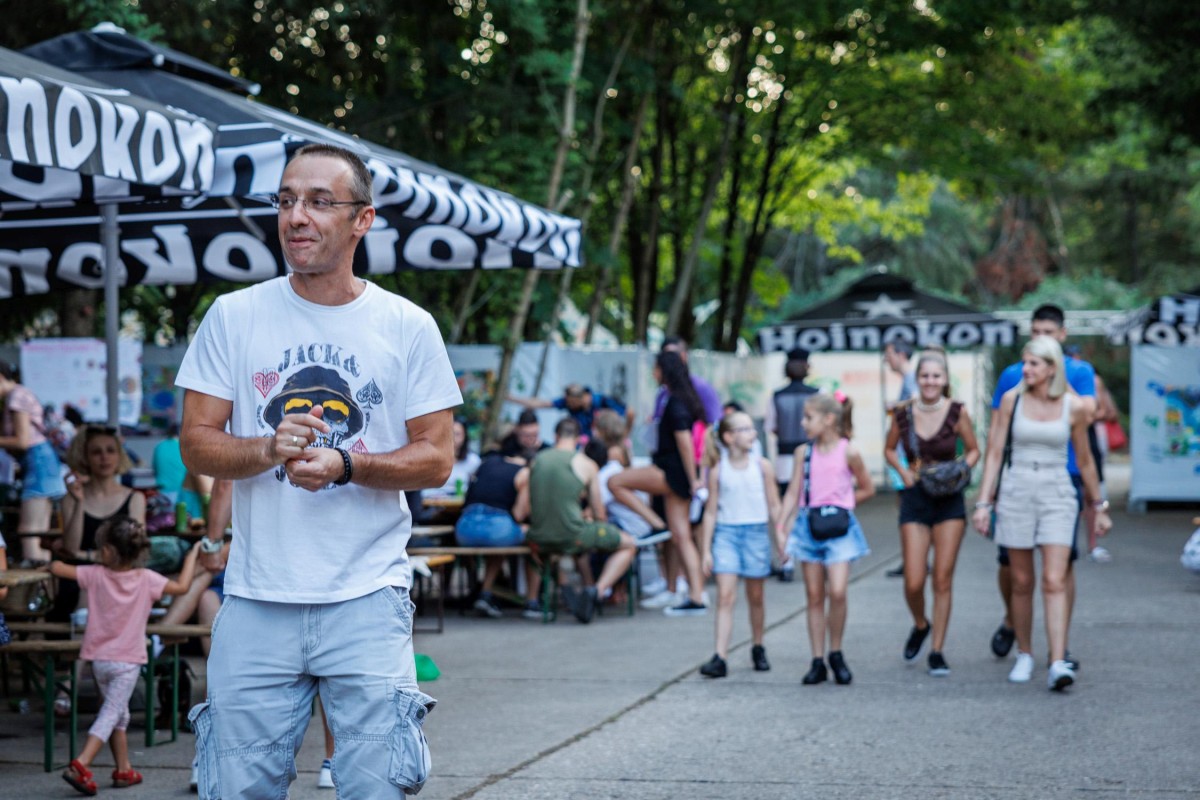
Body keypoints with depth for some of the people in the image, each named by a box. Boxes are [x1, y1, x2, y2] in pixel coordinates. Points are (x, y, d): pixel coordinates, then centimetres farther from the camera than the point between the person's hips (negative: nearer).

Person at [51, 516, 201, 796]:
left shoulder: (97, 575, -5)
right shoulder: (146, 579, -10)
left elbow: (58, 569, 0)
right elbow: (182, 586, -8)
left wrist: (52, 563, 24)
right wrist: (192, 554, 3)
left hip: (99, 659, 4)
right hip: (127, 661, -4)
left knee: (119, 714, 18)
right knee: (111, 714, -5)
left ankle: (124, 770, 25)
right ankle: (80, 765, -20)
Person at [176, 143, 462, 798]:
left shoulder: (408, 327, 3)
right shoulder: (234, 316, 5)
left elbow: (435, 459, 1)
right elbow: (197, 444, 4)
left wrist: (344, 464, -16)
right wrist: (268, 450, -17)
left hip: (367, 599, -1)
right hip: (255, 598, 1)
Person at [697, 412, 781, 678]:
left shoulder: (762, 466, 2)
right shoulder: (718, 470, 0)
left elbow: (774, 506, 6)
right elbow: (711, 511, 3)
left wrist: (782, 538, 1)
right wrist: (706, 550, 1)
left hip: (756, 532, 1)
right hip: (726, 533, -1)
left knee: (755, 596, 12)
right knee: (725, 596, -10)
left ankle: (758, 649, 30)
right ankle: (720, 658, -14)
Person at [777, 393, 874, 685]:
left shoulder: (848, 452, -3)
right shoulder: (804, 452, 6)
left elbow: (867, 488, 7)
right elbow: (793, 493, 7)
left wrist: (842, 504, 2)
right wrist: (780, 528, 1)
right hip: (808, 525, 3)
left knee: (837, 592, -15)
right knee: (815, 597, 4)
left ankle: (836, 654, 5)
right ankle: (818, 661, 9)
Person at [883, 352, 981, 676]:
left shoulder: (957, 412, -4)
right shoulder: (903, 413, -1)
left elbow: (973, 450, 8)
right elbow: (890, 449, 14)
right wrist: (903, 471, -4)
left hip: (949, 500, -1)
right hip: (915, 499, 1)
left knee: (943, 579, 0)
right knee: (913, 582, -3)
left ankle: (937, 652, 10)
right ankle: (920, 626, 29)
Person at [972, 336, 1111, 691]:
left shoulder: (1074, 407, -1)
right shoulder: (1012, 399, 0)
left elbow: (1084, 460, 10)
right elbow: (994, 452, 3)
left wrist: (1099, 506, 16)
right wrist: (983, 502, -2)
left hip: (1057, 494, -1)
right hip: (1017, 492, 1)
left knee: (1055, 582, -12)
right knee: (1022, 583, 7)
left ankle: (1058, 664, -17)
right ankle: (1024, 655, 23)